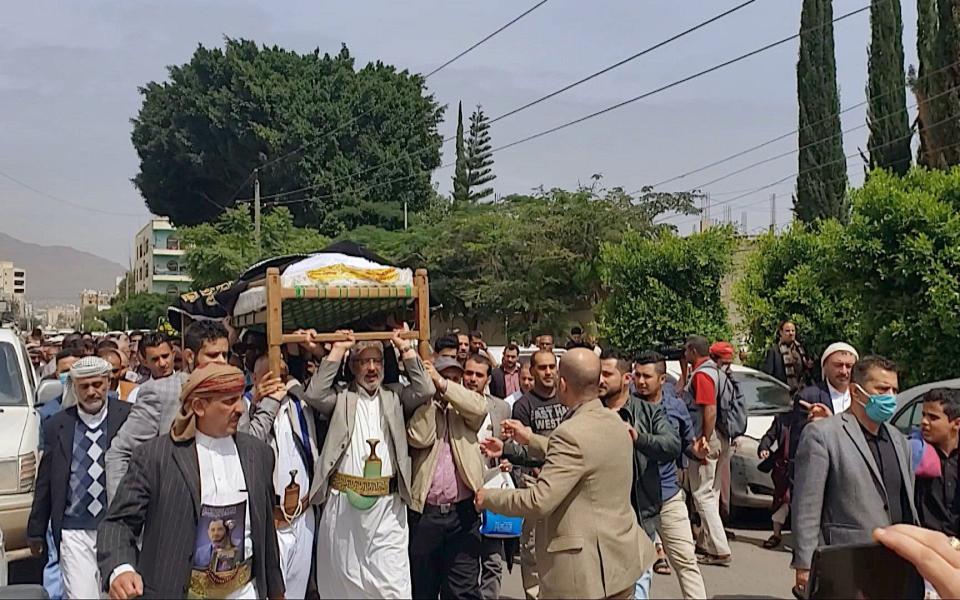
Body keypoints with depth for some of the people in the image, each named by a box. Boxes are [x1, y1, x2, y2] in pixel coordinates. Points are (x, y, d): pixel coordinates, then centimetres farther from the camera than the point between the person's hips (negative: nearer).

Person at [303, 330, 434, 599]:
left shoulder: (394, 396, 12)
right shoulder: (341, 397, 8)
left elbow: (426, 390, -2)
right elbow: (314, 395, -10)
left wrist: (405, 348, 1)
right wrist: (337, 350, -5)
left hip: (388, 504, 0)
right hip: (343, 502, 0)